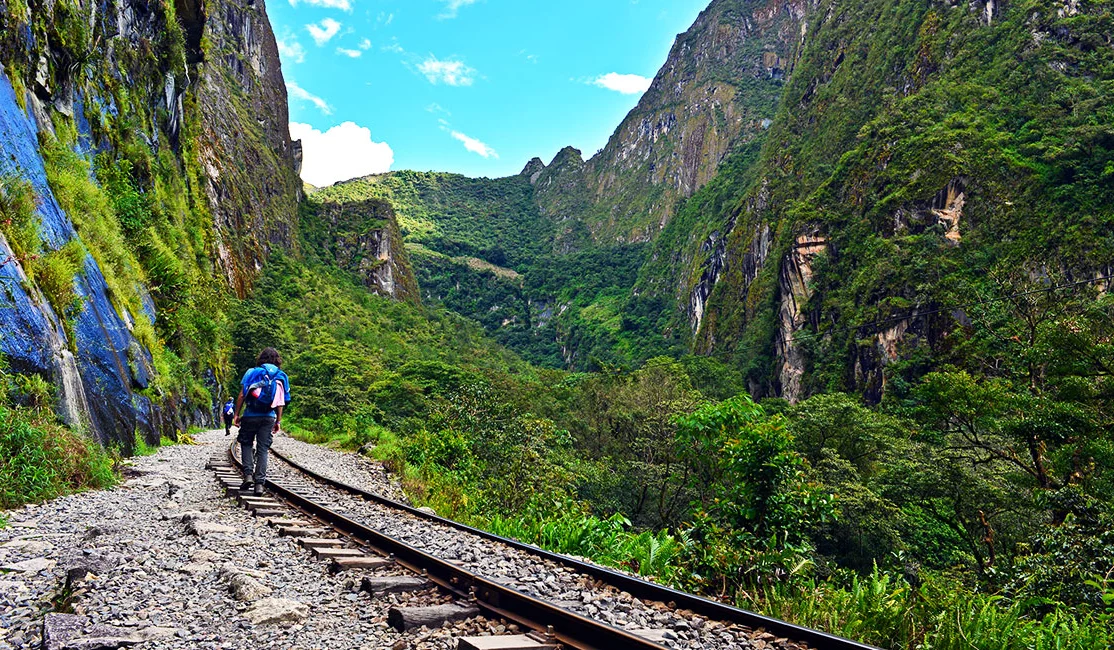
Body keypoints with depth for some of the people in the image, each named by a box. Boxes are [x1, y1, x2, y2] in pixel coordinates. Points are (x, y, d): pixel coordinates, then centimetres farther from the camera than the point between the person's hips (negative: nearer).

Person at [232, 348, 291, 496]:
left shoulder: (252, 373, 2)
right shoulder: (281, 377, 6)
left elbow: (241, 396, -3)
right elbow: (281, 402, 3)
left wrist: (237, 414, 4)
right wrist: (278, 421, 9)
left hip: (251, 416, -1)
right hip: (269, 418, 2)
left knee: (246, 444, 15)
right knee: (263, 449, 5)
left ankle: (248, 474, 0)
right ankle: (259, 483, 0)